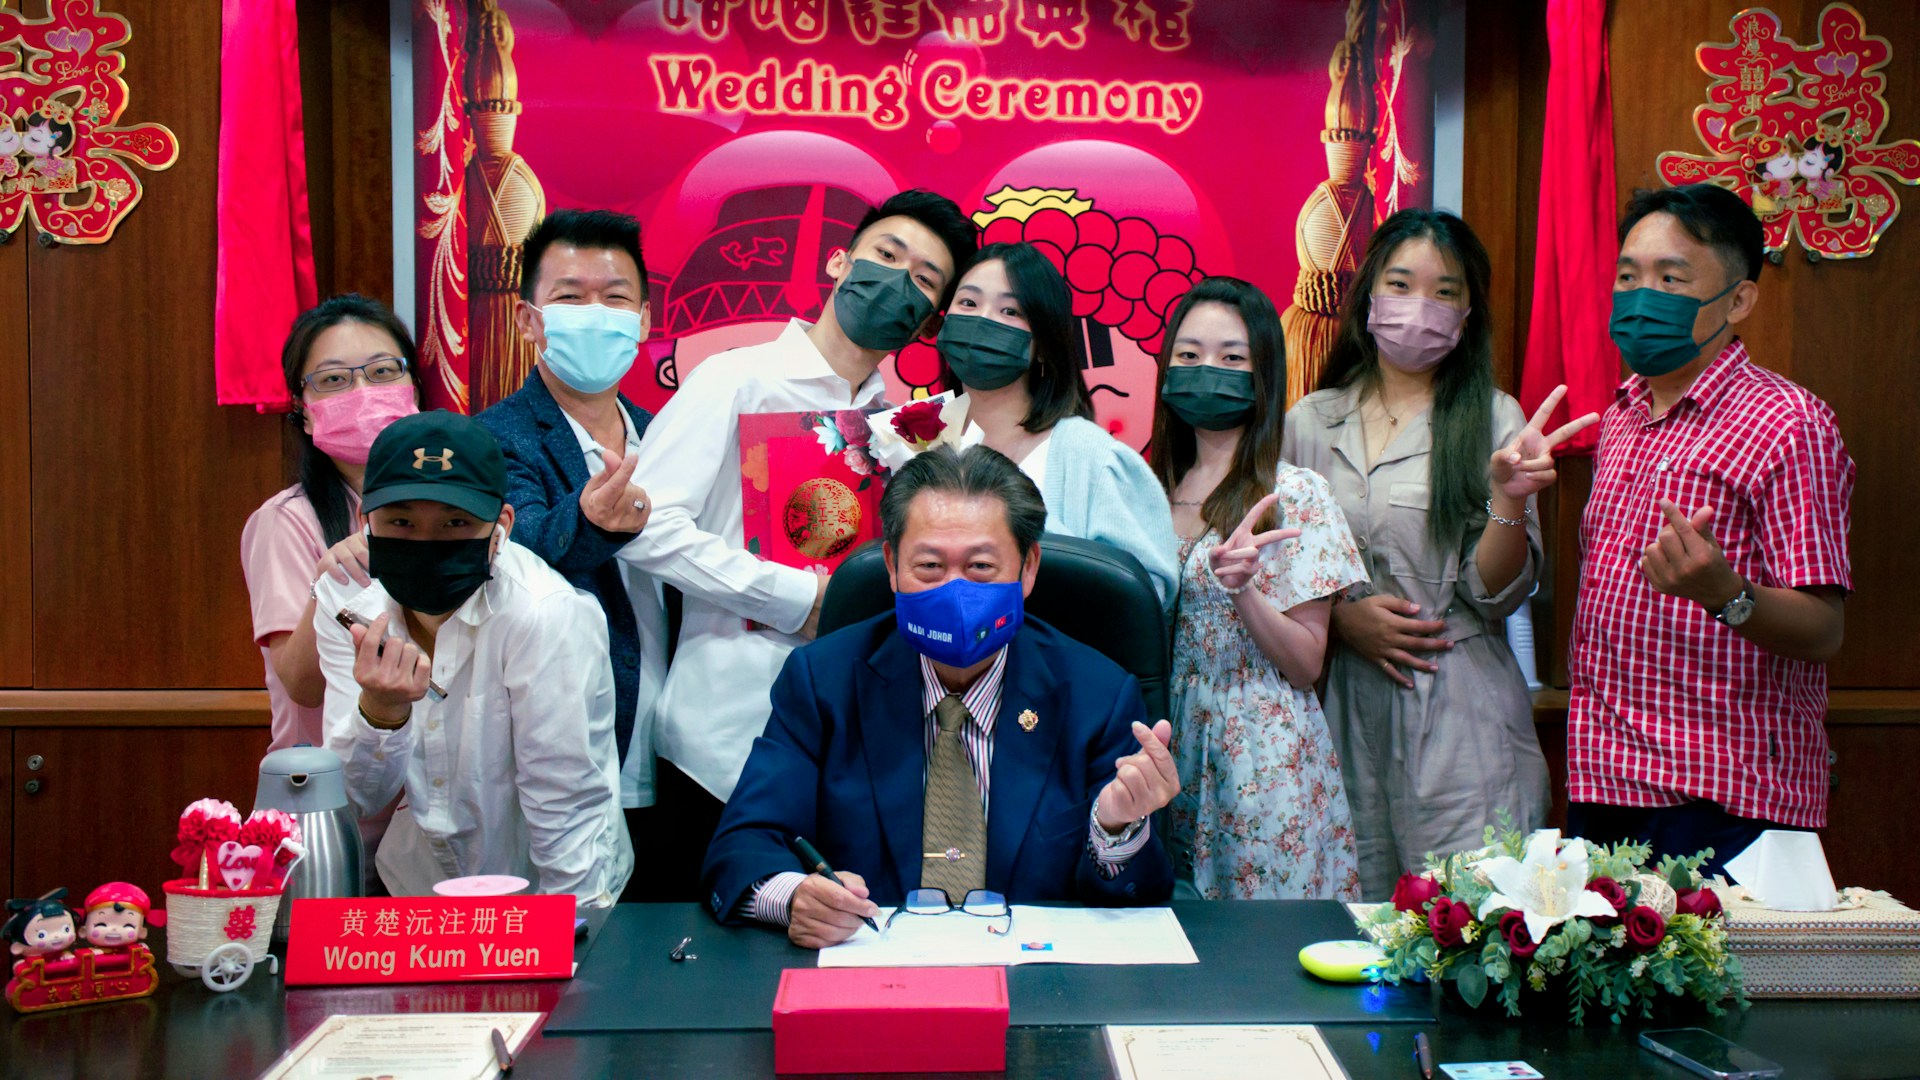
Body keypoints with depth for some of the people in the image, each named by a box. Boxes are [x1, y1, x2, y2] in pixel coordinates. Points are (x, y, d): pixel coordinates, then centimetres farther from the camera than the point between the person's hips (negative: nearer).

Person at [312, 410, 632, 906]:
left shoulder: (546, 616, -21)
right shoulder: (347, 600, -7)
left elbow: (569, 815, -16)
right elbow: (361, 798, -8)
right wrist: (380, 711, -25)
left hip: (535, 902, -1)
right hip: (413, 898, 1)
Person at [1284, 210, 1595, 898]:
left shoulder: (1492, 420, 1)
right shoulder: (1310, 423, 8)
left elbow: (1498, 596, -3)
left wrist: (1509, 498, -19)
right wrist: (1342, 615, -5)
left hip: (1459, 718, -2)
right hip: (1339, 709, 2)